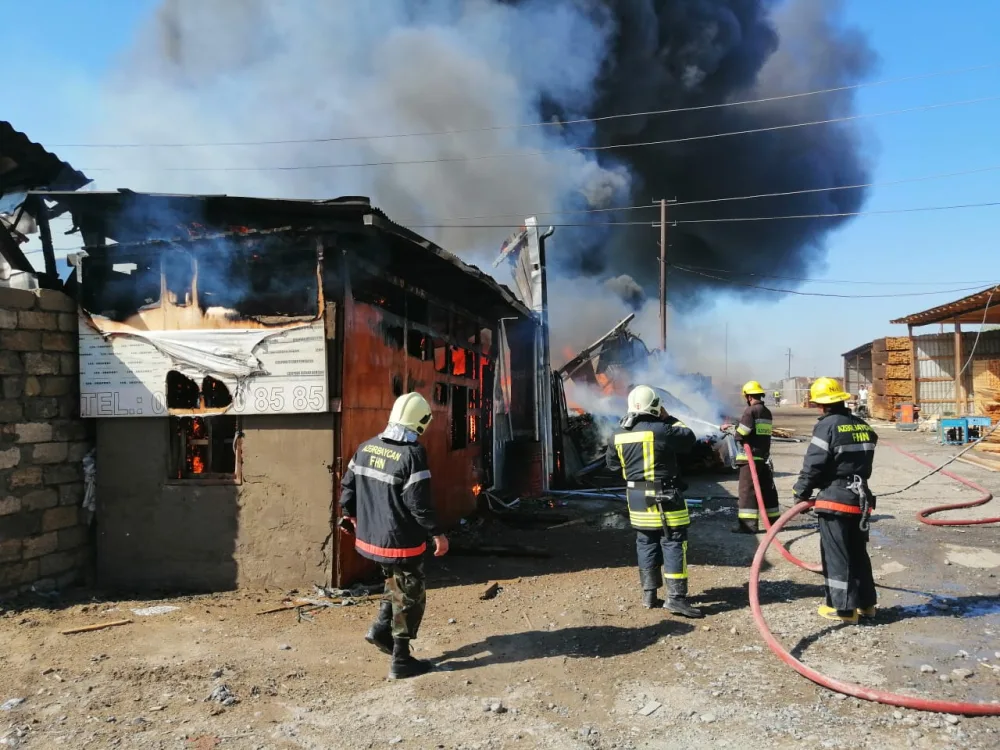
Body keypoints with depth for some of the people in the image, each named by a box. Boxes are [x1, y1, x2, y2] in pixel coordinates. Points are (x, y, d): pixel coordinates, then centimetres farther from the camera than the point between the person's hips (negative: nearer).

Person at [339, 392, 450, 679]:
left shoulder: (366, 447, 3)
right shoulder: (413, 453, -19)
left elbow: (347, 486, 10)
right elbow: (418, 502, -21)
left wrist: (351, 515, 27)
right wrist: (437, 533, -11)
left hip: (370, 537, 7)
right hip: (401, 541, -7)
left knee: (396, 582, 30)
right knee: (410, 597, 7)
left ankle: (381, 629, 22)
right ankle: (401, 661, 13)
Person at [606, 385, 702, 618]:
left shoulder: (620, 434, 4)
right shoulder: (660, 429, -17)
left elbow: (612, 462, 16)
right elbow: (689, 439, -4)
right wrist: (669, 418, 4)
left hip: (636, 496, 7)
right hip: (663, 497, -7)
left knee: (646, 543, 14)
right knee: (673, 543, -1)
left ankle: (649, 594, 20)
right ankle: (676, 597, -3)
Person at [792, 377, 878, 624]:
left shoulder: (827, 426, -13)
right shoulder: (862, 426, 10)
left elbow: (813, 465, -15)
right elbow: (864, 462, 13)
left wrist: (801, 493, -5)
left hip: (834, 498, -8)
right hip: (859, 497, 8)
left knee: (836, 555, 0)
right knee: (858, 552, 17)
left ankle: (843, 607, 3)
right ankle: (866, 603, 25)